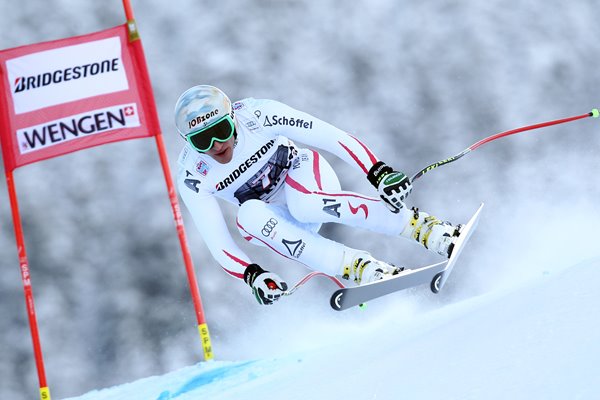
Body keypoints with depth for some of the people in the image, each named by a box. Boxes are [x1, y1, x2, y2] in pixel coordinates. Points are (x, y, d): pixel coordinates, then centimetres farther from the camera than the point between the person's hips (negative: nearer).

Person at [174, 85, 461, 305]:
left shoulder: (257, 115, -26)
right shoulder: (191, 177, -21)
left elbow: (329, 137, -26)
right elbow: (216, 240, -20)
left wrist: (378, 171, -35)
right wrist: (251, 274, -36)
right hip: (276, 225, 2)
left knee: (304, 203, -38)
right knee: (250, 214, -34)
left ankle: (425, 228, -34)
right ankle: (360, 268, -37)